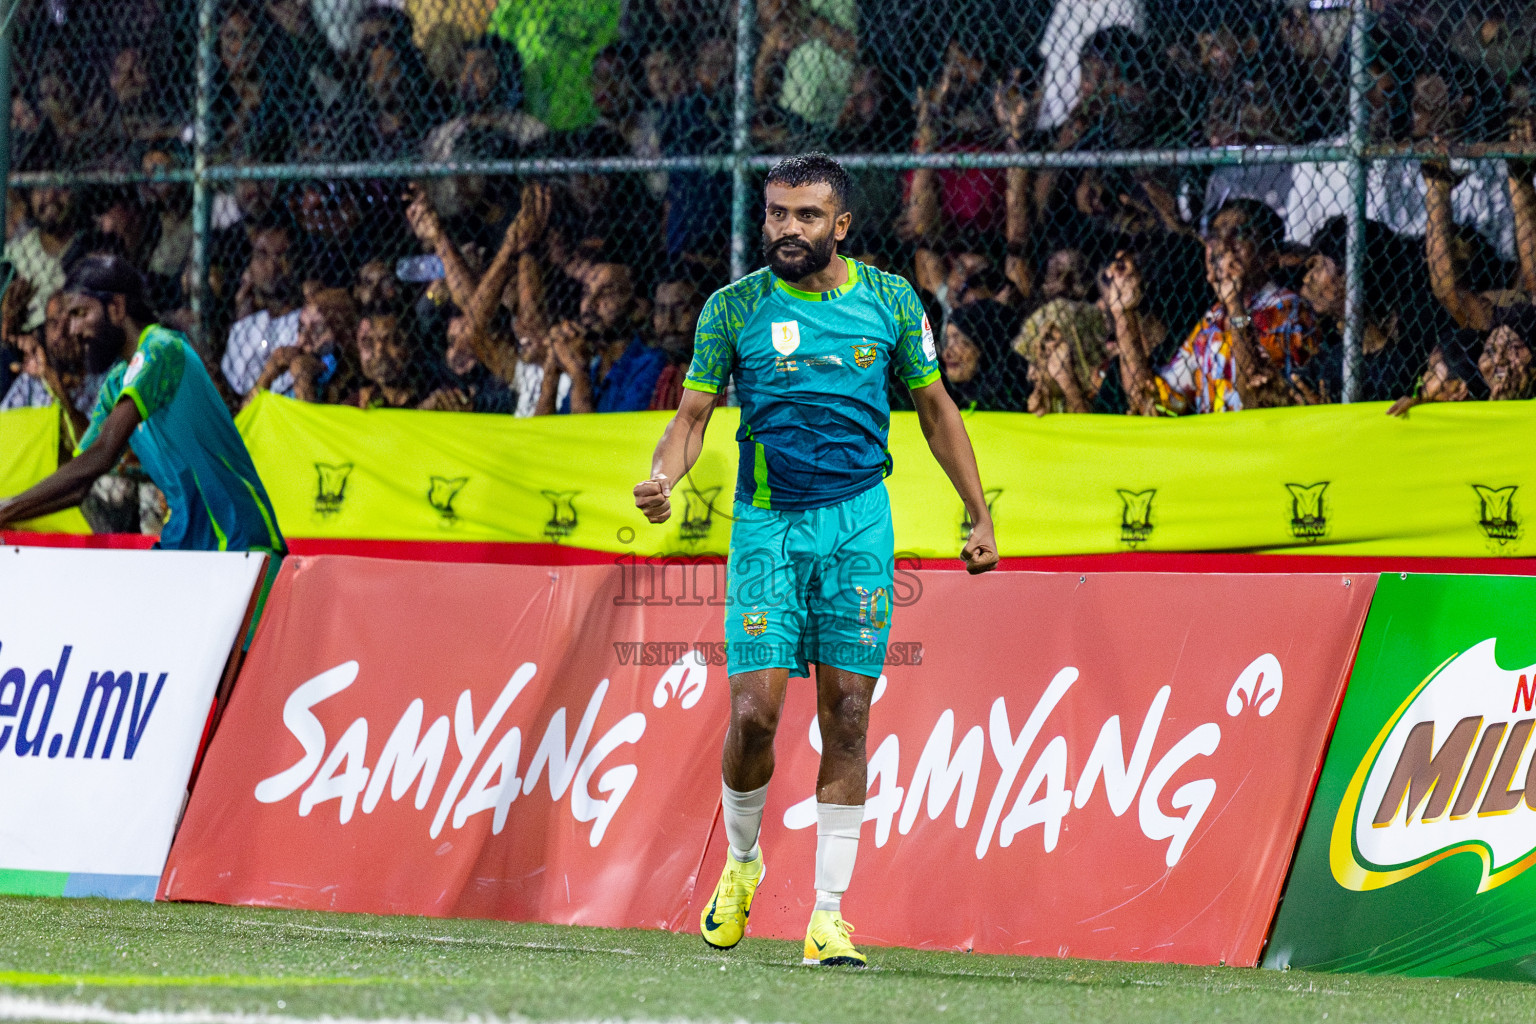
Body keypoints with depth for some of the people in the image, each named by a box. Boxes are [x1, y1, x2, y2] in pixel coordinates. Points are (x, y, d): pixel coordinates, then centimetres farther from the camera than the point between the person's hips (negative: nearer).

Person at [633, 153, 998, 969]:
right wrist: (663, 475, -19)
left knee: (846, 717, -3)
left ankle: (829, 914, 0)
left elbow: (935, 409, 13)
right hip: (766, 524, -1)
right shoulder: (734, 308, 1)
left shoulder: (890, 301, 4)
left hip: (858, 523, 1)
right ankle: (741, 859, 18)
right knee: (755, 711, -10)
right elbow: (693, 412, 2)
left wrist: (980, 516, 12)